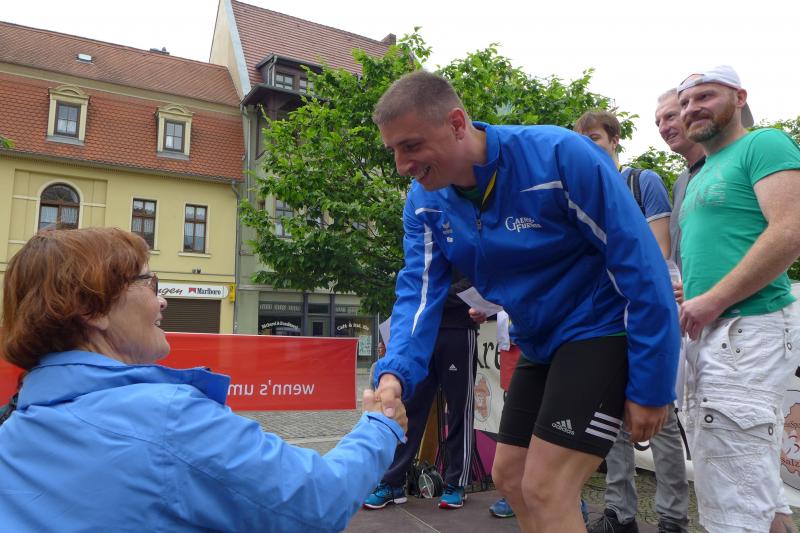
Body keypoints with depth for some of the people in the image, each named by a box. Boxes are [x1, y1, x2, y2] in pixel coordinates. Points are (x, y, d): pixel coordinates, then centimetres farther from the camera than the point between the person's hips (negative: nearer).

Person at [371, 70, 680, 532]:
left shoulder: (561, 156, -24)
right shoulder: (425, 203, -6)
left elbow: (640, 264, -21)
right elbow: (419, 292, -10)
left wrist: (650, 386, -18)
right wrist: (396, 372, -29)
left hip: (601, 331, -7)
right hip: (540, 345, 7)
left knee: (546, 492, -11)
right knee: (509, 478, 15)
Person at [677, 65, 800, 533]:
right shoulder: (702, 177, 23)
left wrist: (713, 300, -17)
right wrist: (689, 297, 8)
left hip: (748, 330, -9)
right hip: (709, 334, 9)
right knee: (761, 494, 16)